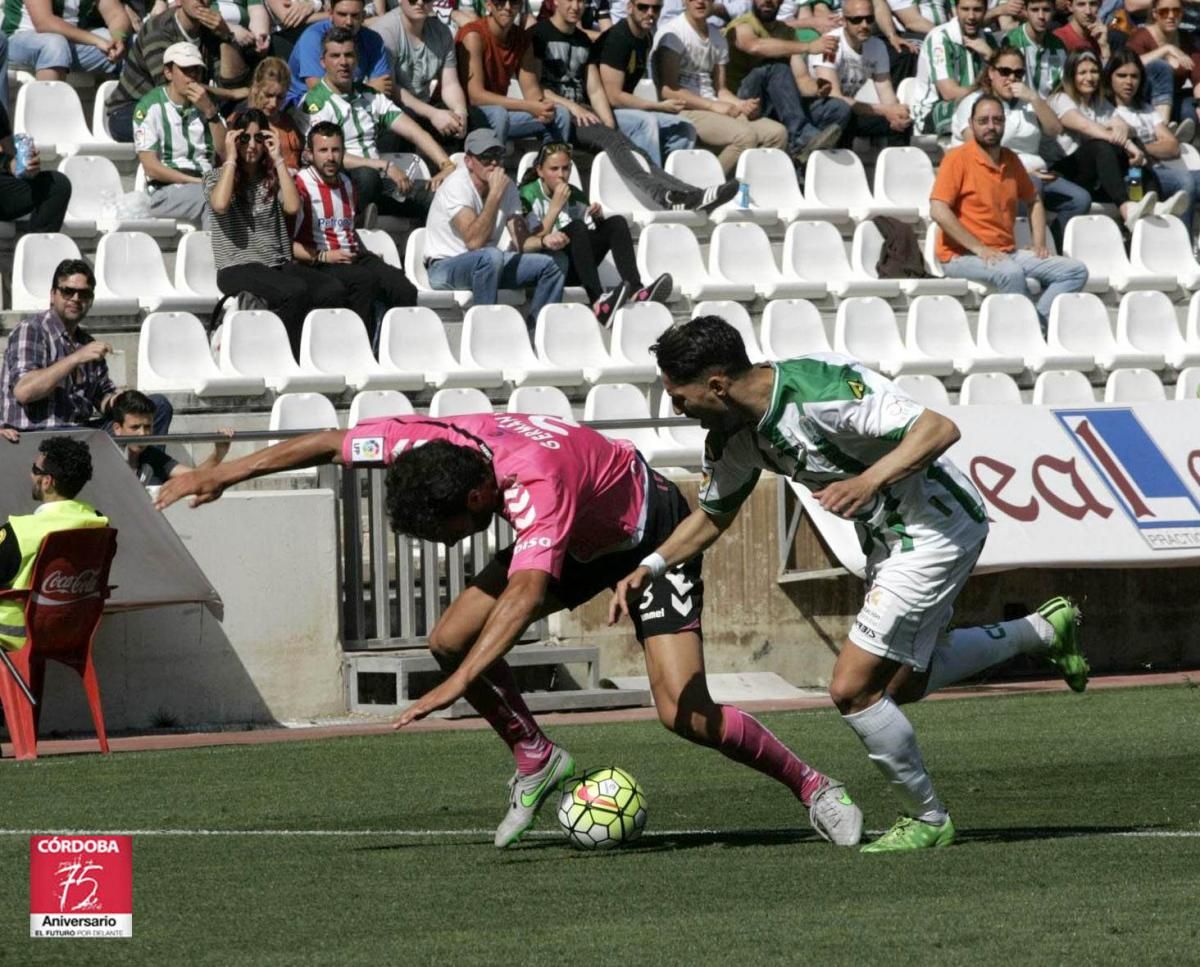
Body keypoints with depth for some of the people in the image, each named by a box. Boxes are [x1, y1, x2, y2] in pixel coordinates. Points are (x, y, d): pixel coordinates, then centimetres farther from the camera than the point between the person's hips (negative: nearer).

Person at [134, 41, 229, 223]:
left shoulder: (205, 105, 19)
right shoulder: (150, 107, 3)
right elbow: (151, 167, -4)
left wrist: (210, 111, -7)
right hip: (166, 192, -4)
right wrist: (197, 182, -11)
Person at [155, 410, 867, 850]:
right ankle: (537, 760, 11)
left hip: (650, 533, -8)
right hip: (580, 543, 8)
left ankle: (811, 784, 0)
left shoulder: (537, 479, -42)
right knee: (450, 638, -8)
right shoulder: (428, 443, -21)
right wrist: (228, 473, -5)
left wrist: (458, 686, -61)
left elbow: (525, 594, -53)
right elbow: (331, 443, -5)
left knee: (683, 712, -19)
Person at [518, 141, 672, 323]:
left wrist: (597, 218, -8)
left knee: (616, 223, -12)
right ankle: (598, 301, -51)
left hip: (572, 270, 6)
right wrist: (555, 207, -17)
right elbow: (525, 245, -16)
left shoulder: (575, 195, 14)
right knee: (576, 227, -31)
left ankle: (635, 290, -34)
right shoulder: (528, 196, -3)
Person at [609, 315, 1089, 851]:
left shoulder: (820, 389, -31)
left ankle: (928, 820, 10)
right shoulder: (732, 435, -5)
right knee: (902, 683, 25)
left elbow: (940, 429, -32)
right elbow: (712, 515, 12)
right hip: (888, 537, 10)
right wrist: (650, 567, -2)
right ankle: (1045, 629, 39)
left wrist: (868, 481, -43)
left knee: (852, 689, -11)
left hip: (936, 527, -10)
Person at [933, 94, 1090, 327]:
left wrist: (1039, 244, 12)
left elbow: (1034, 201, 28)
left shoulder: (1011, 160, 13)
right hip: (963, 256, -7)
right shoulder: (958, 158, -7)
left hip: (1007, 254, 7)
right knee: (1010, 273, -38)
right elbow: (938, 211, -17)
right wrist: (979, 249, -19)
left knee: (1076, 272, -7)